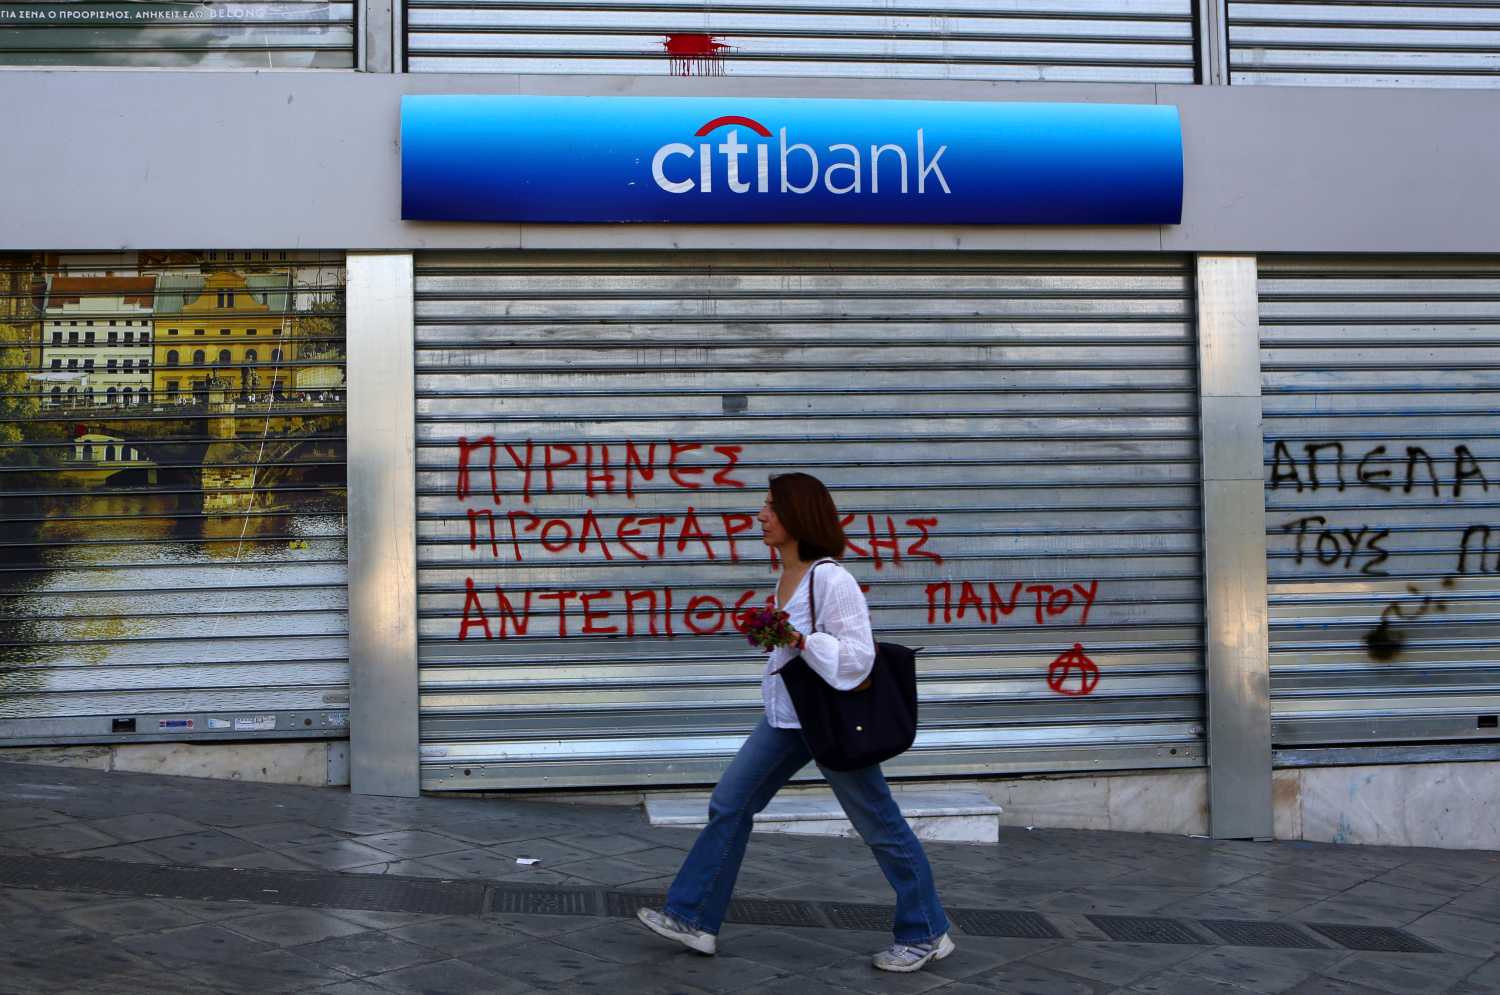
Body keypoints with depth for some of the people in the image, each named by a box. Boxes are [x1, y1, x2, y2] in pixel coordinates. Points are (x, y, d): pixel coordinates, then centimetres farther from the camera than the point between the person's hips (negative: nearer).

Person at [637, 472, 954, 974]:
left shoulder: (831, 578, -20)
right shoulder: (787, 575, 5)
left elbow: (858, 655, -22)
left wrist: (801, 641, -30)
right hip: (787, 717, 9)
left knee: (880, 827, 4)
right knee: (729, 805, 7)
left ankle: (926, 935, 18)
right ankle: (693, 919, 15)